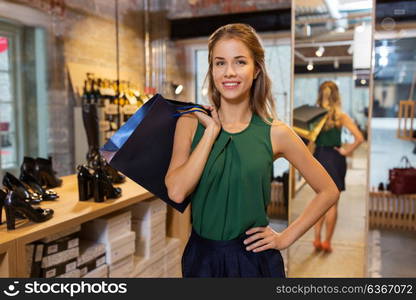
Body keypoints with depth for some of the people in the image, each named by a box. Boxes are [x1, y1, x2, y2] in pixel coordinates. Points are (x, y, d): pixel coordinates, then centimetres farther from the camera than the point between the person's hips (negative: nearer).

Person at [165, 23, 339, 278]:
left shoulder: (275, 133, -8)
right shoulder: (190, 123, -5)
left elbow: (329, 192, 0)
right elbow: (176, 192, -18)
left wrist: (286, 237, -3)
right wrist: (212, 131, -16)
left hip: (254, 258, -1)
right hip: (202, 256, 2)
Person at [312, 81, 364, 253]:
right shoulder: (341, 116, -7)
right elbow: (359, 138, -14)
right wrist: (347, 151, -3)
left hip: (318, 157, 2)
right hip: (335, 159, -2)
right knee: (332, 203, 8)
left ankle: (317, 239, 15)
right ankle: (327, 242, 15)